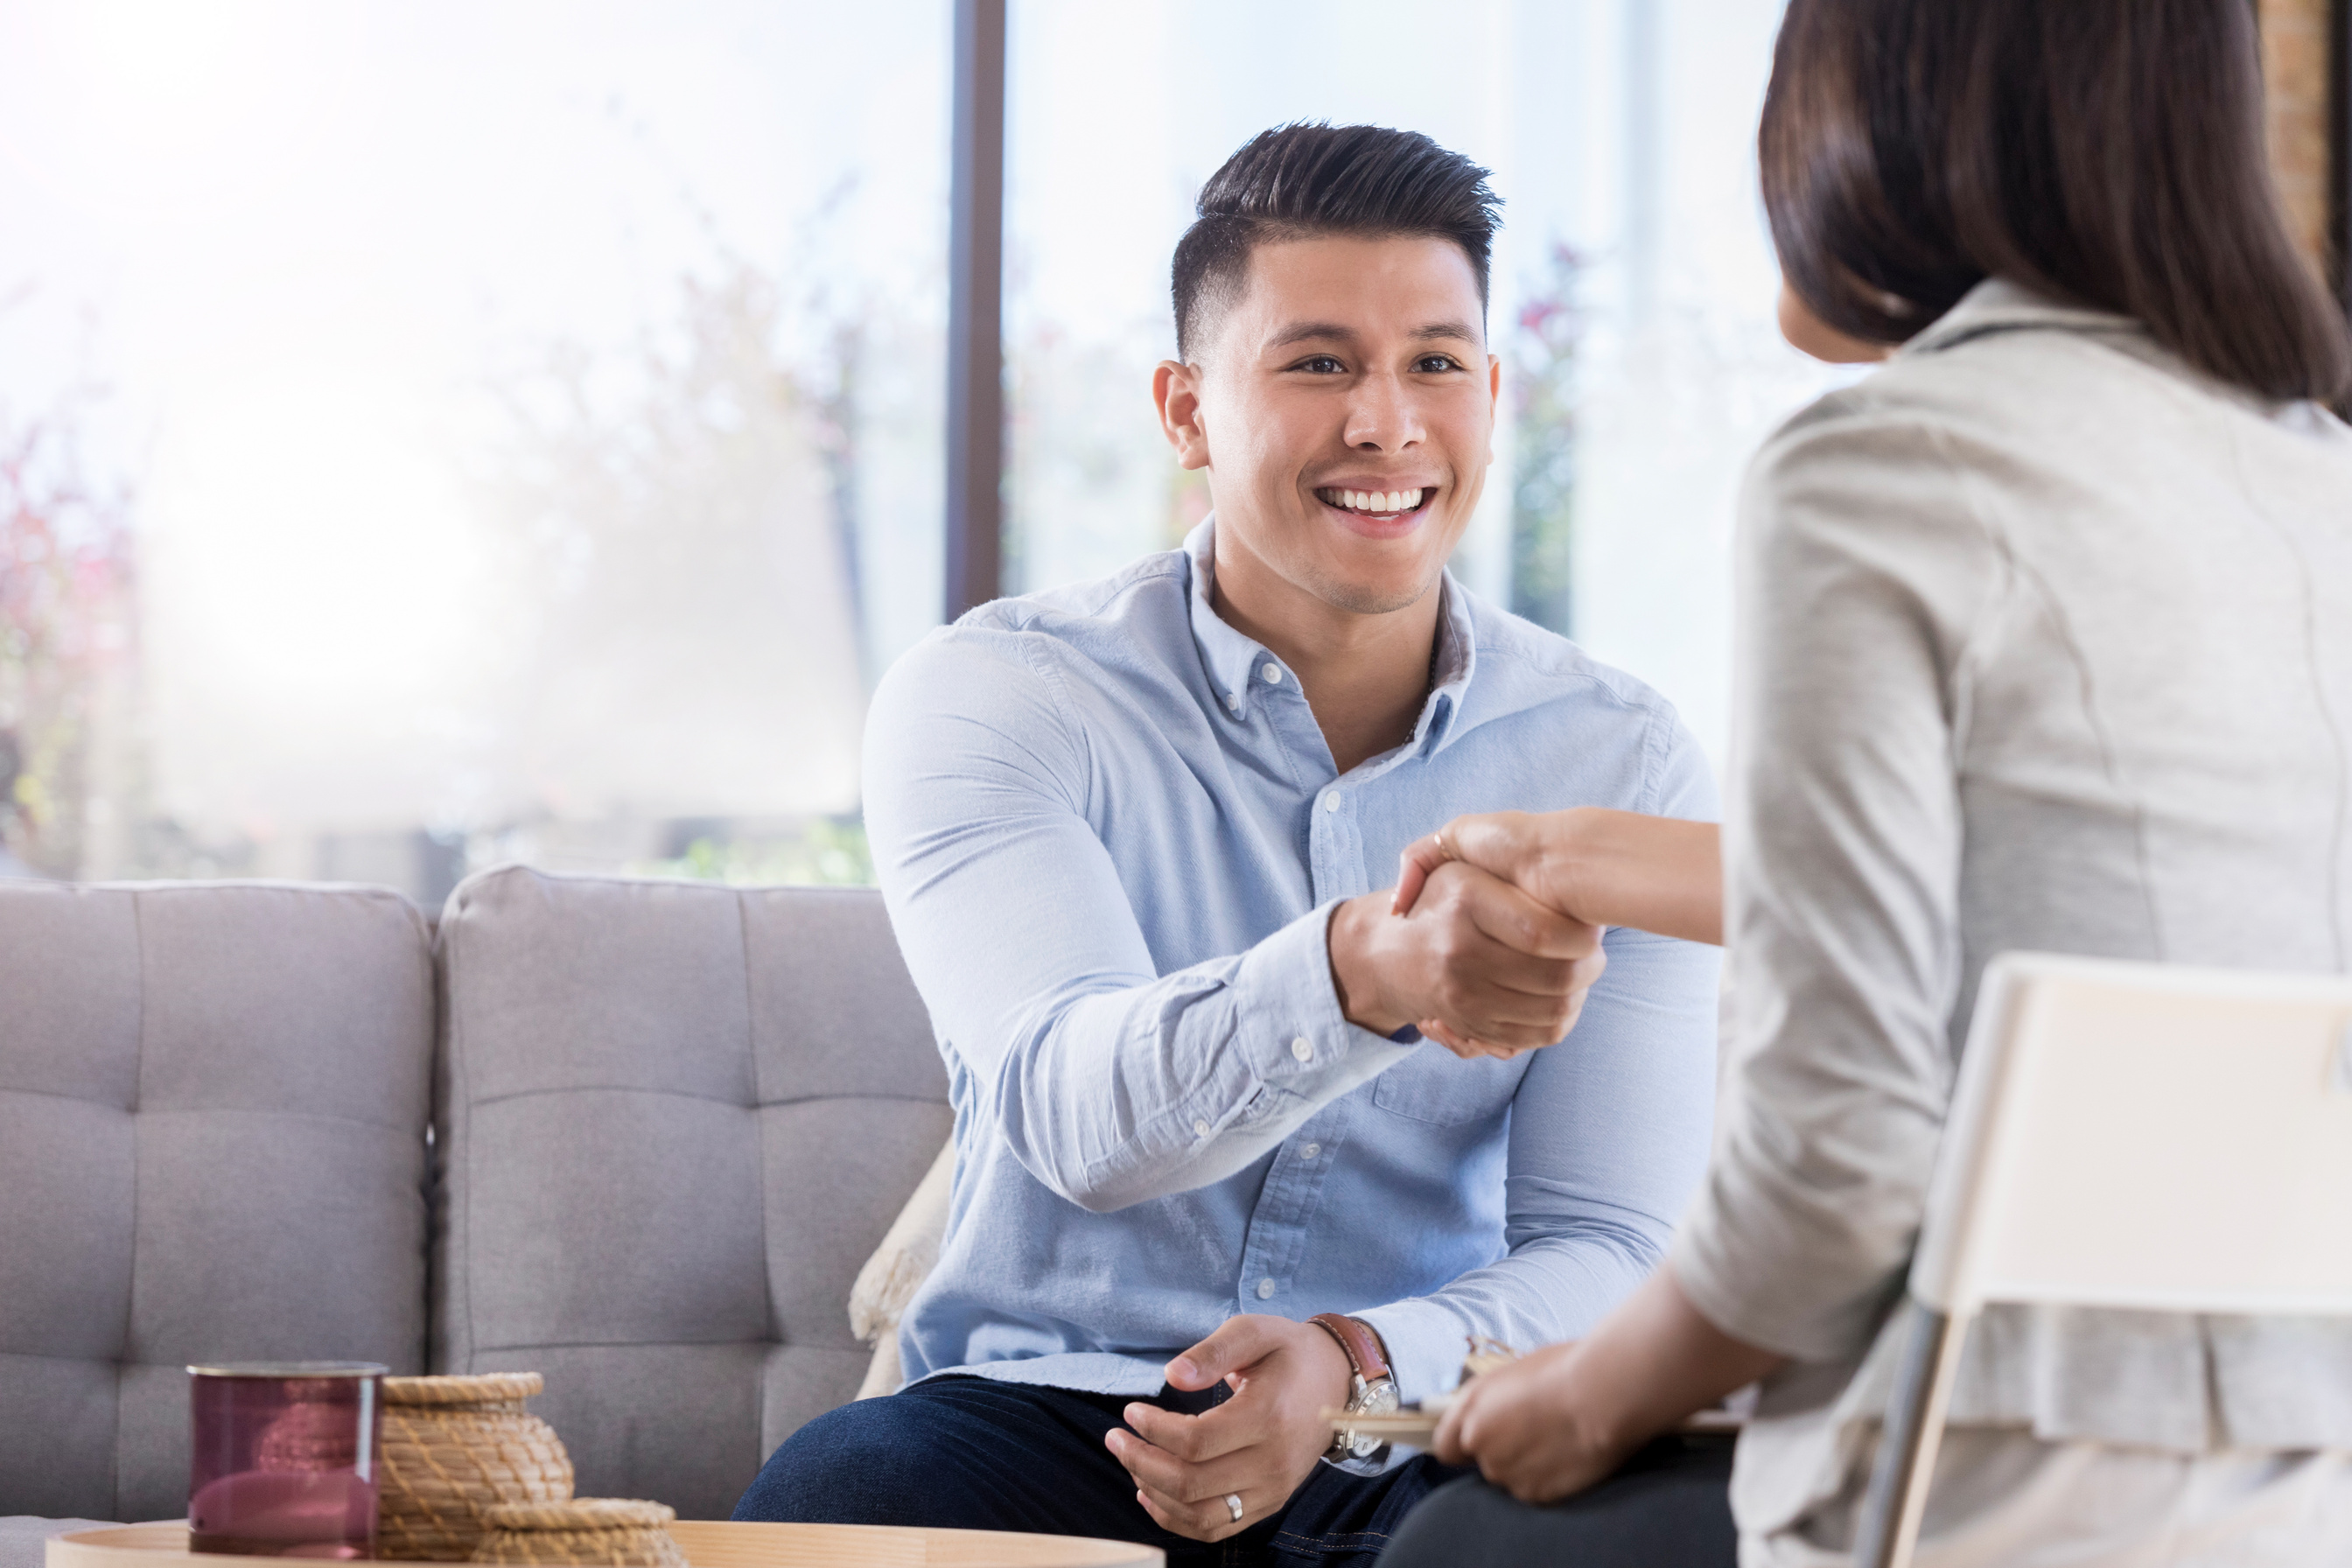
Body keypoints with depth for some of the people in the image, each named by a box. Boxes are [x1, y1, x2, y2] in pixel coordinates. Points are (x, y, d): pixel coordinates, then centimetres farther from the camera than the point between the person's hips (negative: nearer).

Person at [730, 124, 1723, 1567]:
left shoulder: (1624, 762, 4)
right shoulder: (994, 697, -3)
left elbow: (1612, 1252, 1)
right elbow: (1075, 1116, -22)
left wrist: (1356, 1361, -22)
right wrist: (1370, 969, -43)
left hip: (1421, 1446, 1)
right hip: (1052, 1425, -1)